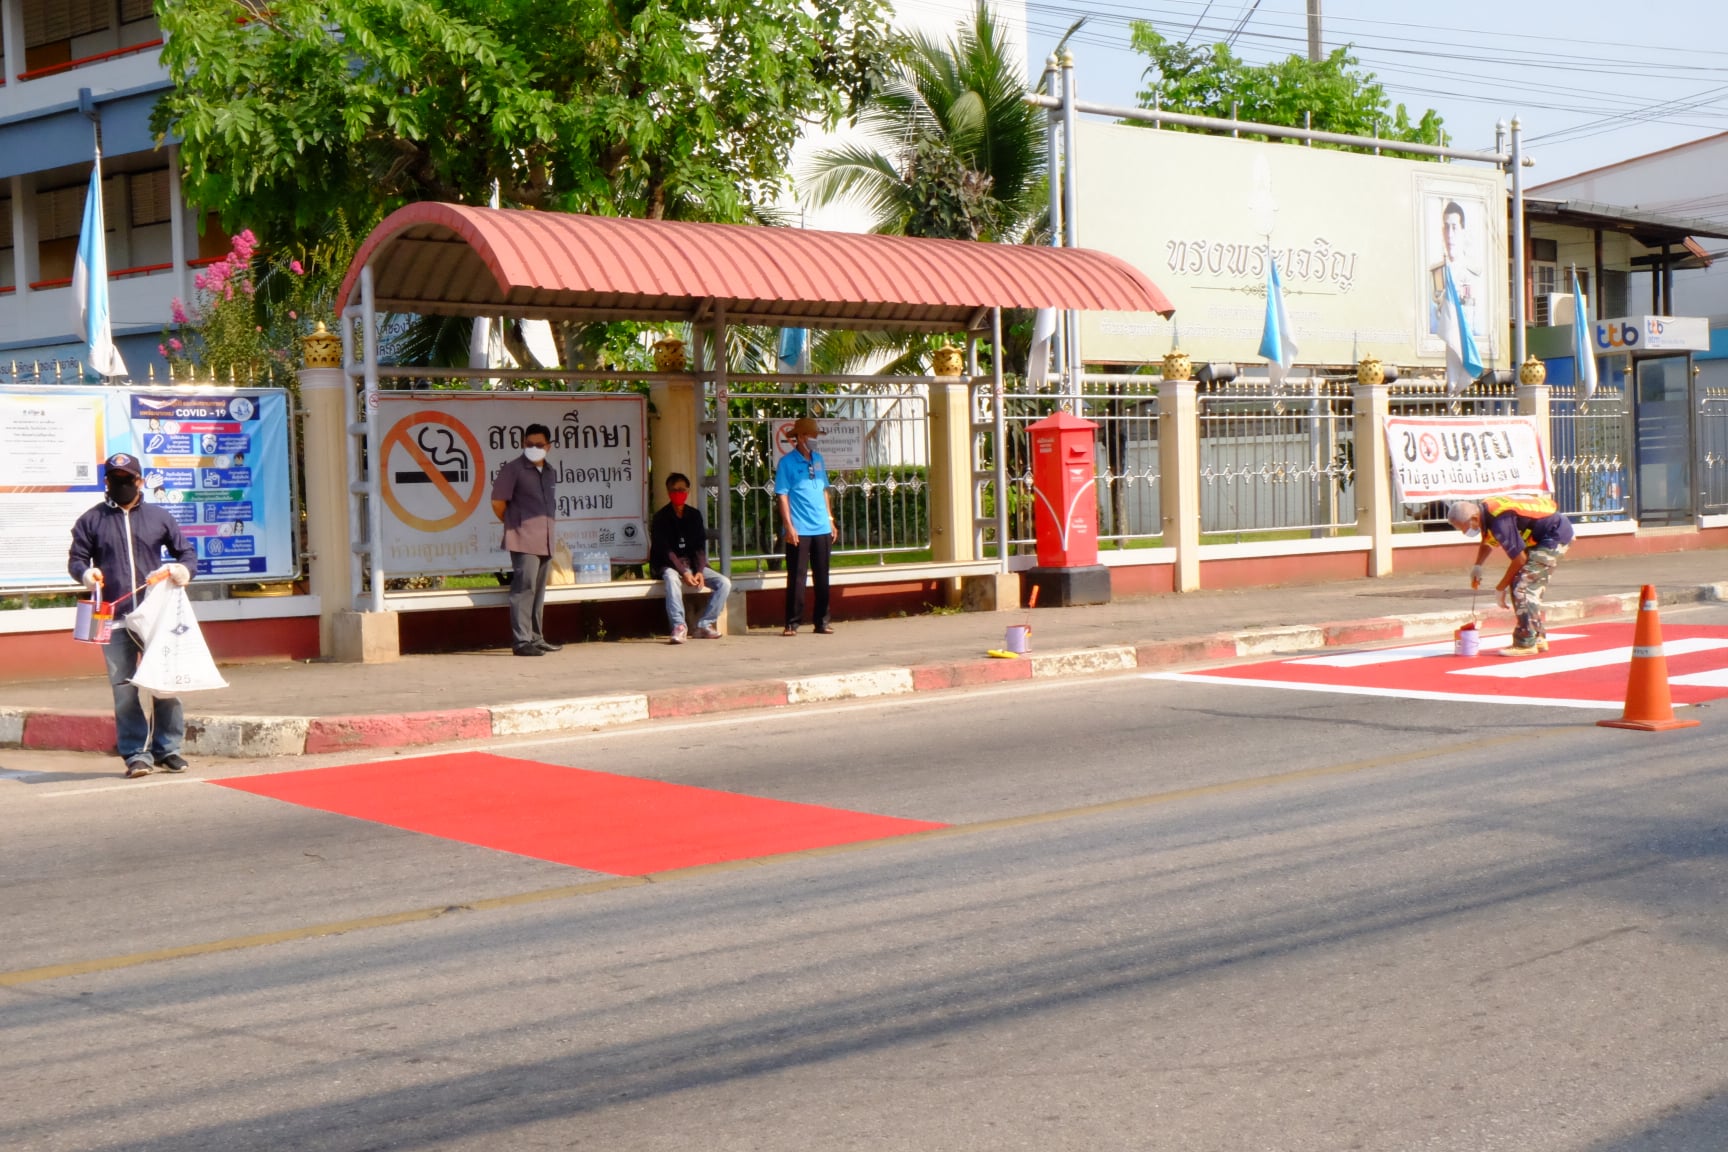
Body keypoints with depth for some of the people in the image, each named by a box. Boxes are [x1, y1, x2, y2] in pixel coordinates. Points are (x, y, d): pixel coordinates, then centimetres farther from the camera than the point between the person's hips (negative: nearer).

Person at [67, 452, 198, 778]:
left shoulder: (158, 517, 10)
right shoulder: (91, 521, 8)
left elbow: (186, 551, 15)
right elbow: (76, 559, 9)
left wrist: (184, 569, -8)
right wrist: (85, 573, -14)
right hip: (115, 620, 0)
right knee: (124, 690, -1)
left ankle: (168, 749, 11)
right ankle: (137, 754, 4)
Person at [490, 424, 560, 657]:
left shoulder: (551, 473, 16)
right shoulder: (513, 470, -5)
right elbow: (498, 502, -6)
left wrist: (551, 531, 16)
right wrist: (514, 524, 4)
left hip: (545, 542, 7)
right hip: (524, 541, -7)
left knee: (539, 591, 12)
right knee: (524, 589, -10)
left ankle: (536, 639, 18)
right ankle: (521, 641, -11)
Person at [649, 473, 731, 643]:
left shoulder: (695, 515, 8)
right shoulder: (661, 518, -5)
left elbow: (700, 547, 3)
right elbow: (665, 550, -13)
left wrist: (699, 571, -14)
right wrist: (684, 572, -25)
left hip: (692, 563, 5)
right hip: (668, 565, -5)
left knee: (724, 583, -15)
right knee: (671, 578, -40)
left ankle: (705, 625, -15)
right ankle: (678, 627, -43)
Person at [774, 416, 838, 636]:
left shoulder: (818, 459, 13)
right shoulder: (787, 462, -5)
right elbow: (782, 495, -8)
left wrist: (830, 519, 15)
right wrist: (788, 526, -14)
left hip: (822, 528, 6)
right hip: (799, 530, -5)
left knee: (822, 576, 8)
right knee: (796, 577, -3)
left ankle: (822, 621, 15)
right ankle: (792, 623, 2)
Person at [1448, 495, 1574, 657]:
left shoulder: (1500, 522, -30)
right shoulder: (1485, 509, -1)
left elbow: (1519, 559, -21)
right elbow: (1487, 541, 23)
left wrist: (1501, 588, -9)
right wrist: (1477, 566, 10)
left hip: (1555, 536, -10)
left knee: (1523, 587, -13)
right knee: (1530, 588, 12)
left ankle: (1526, 644, -9)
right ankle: (1538, 638, 19)